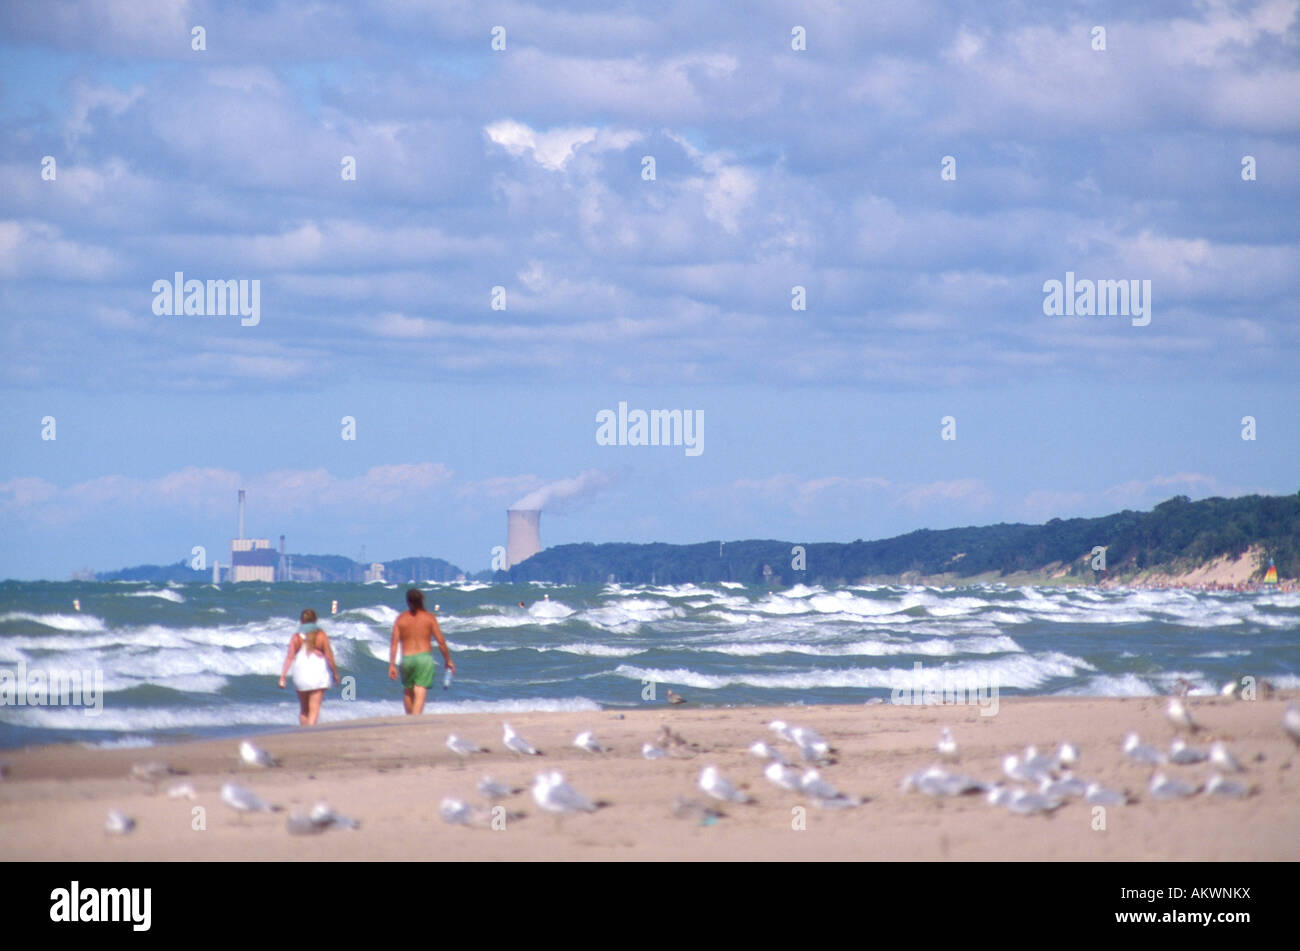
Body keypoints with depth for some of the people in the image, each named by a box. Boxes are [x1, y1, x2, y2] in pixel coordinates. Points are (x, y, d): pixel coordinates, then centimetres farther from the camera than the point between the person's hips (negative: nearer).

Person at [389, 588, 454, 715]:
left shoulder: (401, 619, 2)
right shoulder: (429, 618, -1)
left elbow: (394, 644, -3)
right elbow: (441, 642, -1)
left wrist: (392, 665, -2)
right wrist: (448, 660, 9)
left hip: (407, 658, 2)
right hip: (425, 657, -2)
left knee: (407, 691, 22)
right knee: (420, 694, -5)